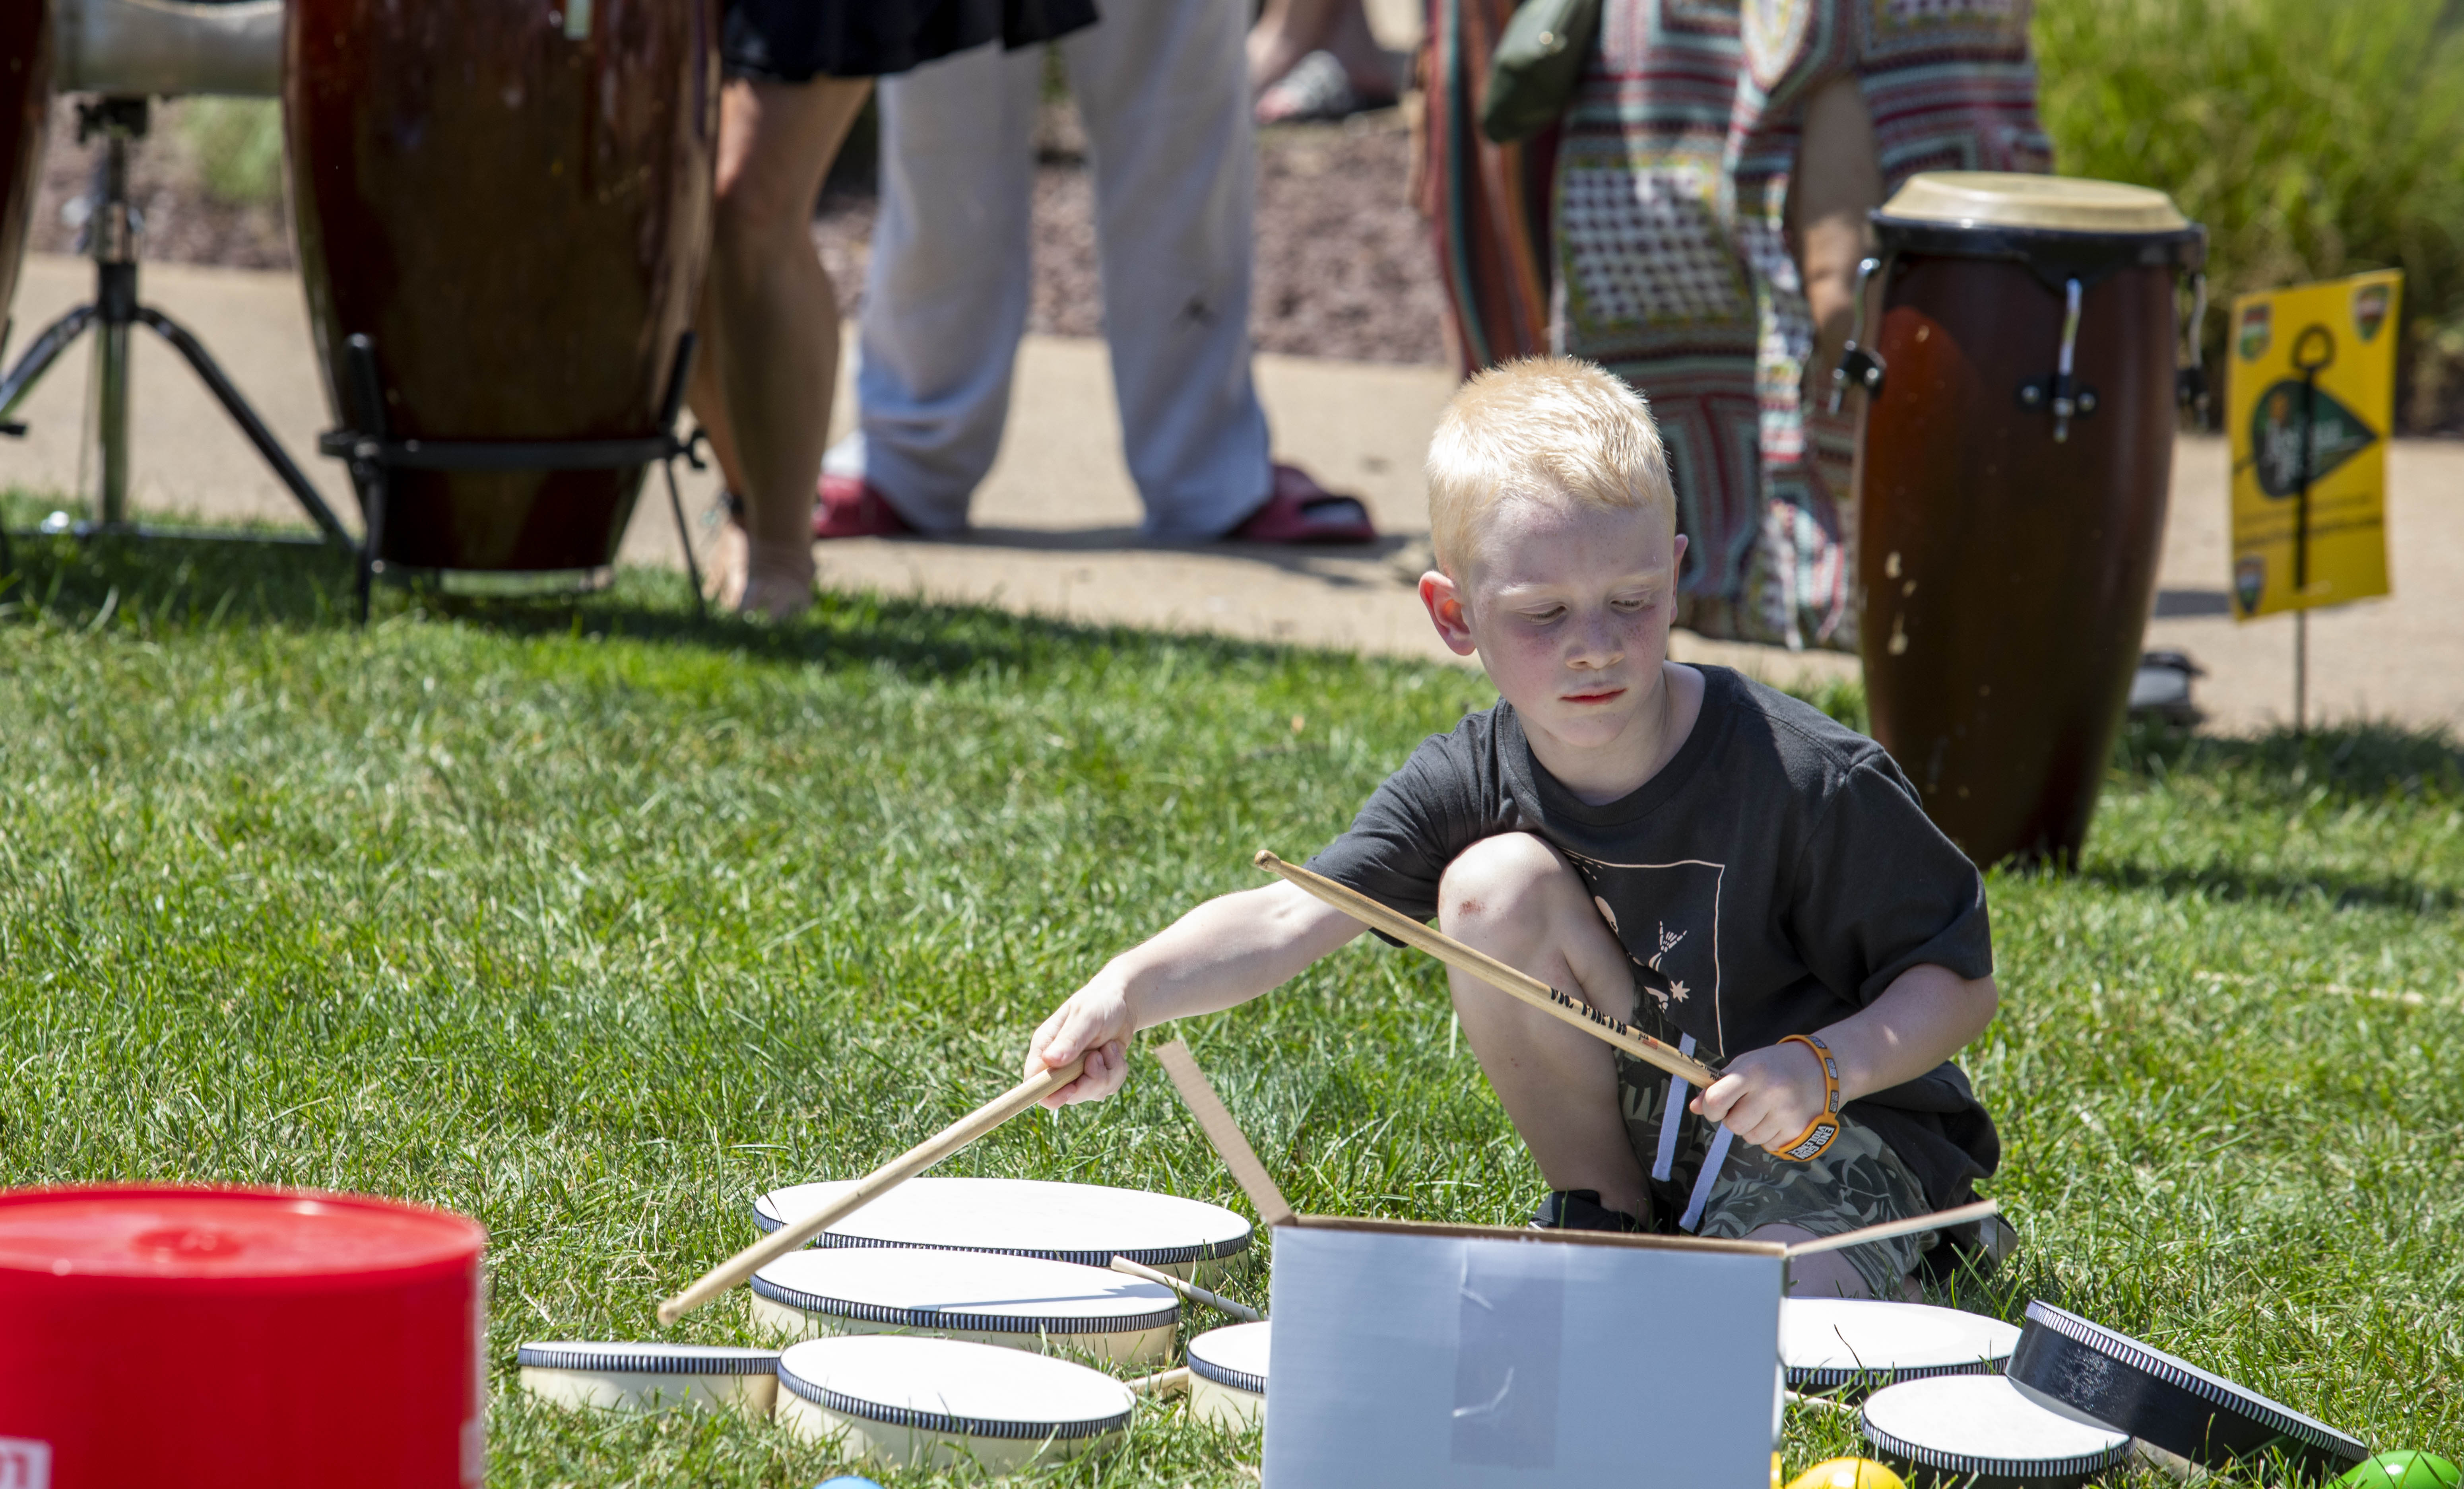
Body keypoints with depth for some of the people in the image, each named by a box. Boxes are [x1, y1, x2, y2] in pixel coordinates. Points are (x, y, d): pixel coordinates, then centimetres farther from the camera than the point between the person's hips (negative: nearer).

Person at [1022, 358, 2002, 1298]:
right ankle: (1603, 1223, -2)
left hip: (1849, 1133, -5)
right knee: (1494, 886, -18)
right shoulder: (1473, 782, -13)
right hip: (1646, 1123, 5)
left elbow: (1961, 982, -15)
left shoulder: (1806, 781, -25)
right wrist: (1131, 990, -45)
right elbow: (1290, 918, -26)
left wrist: (1824, 1067, -34)